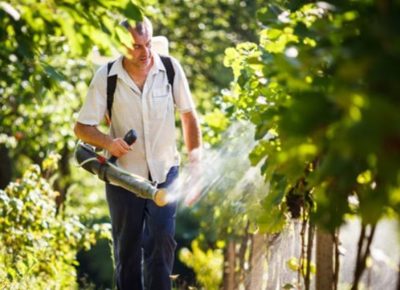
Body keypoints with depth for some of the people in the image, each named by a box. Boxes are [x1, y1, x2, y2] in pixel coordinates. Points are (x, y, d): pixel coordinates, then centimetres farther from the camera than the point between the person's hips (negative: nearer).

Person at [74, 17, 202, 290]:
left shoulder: (170, 68, -9)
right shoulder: (106, 77, -11)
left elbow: (188, 114, 4)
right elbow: (82, 127, -6)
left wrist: (195, 153, -4)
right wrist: (108, 142, -25)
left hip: (164, 171, 0)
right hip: (123, 175, 0)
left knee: (162, 240, -11)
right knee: (127, 246, 11)